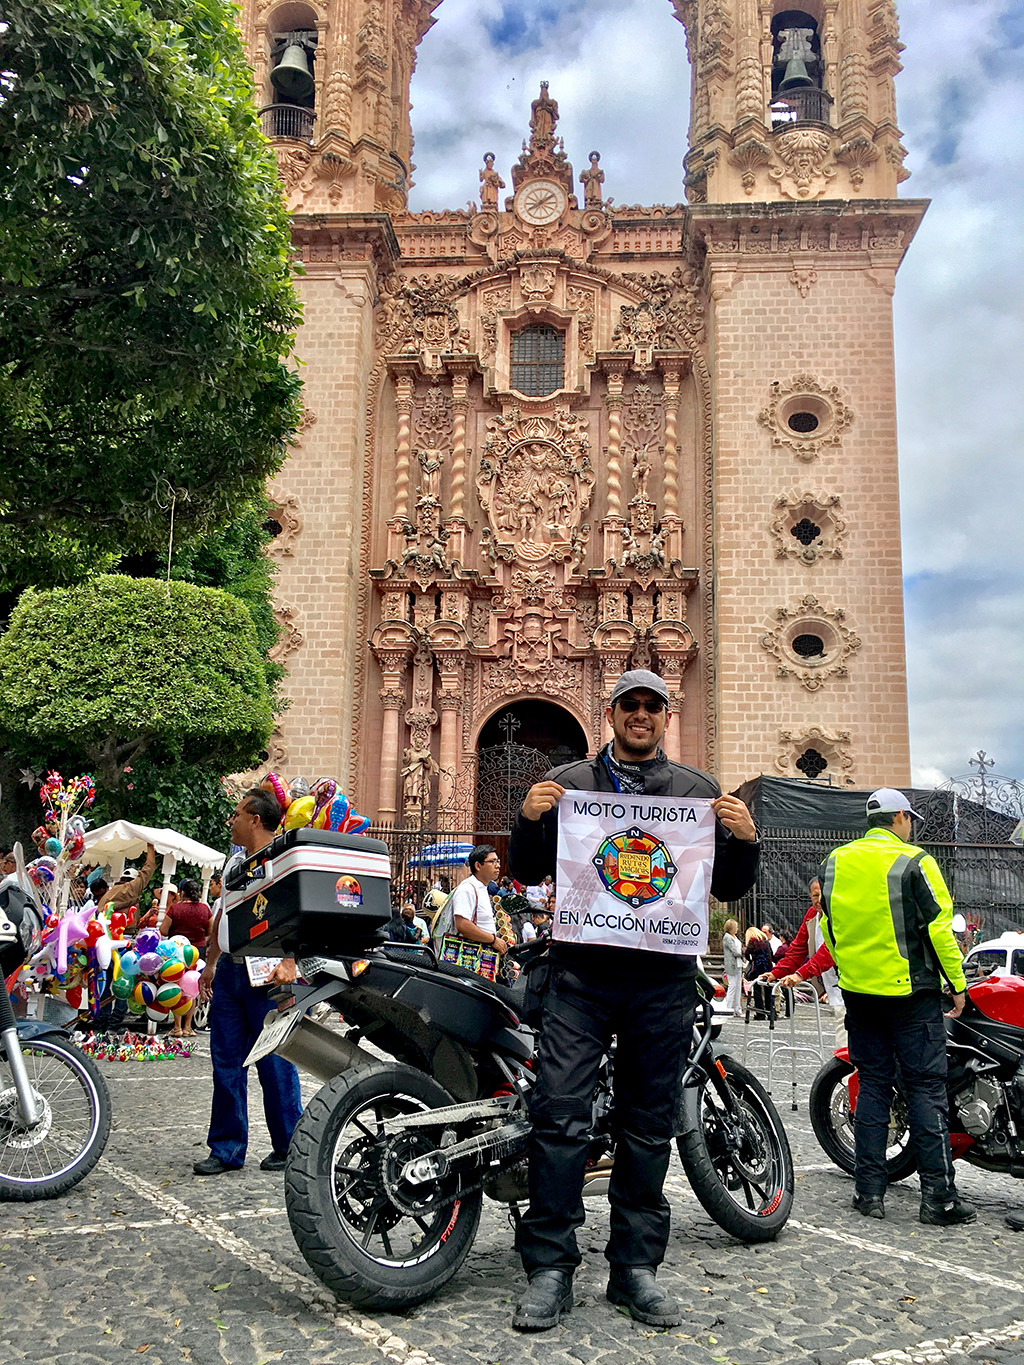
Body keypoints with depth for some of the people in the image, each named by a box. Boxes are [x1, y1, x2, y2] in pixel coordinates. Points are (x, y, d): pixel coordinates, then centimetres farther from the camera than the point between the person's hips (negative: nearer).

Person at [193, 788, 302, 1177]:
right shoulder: (235, 861, 17)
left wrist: (289, 963, -25)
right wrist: (210, 963, 24)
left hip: (267, 974, -8)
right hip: (229, 972, 8)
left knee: (275, 1065, -1)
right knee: (226, 1063, 9)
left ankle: (289, 1148, 12)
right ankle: (227, 1149, 18)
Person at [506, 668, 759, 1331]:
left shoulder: (700, 790, 11)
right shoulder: (566, 782, 9)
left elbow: (728, 887, 12)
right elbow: (528, 871, 9)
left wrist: (744, 840, -8)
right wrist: (529, 820, -10)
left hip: (664, 977, 1)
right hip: (581, 971, -1)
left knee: (649, 1127, 9)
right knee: (560, 1116, -6)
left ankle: (636, 1269, 21)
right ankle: (550, 1270, 6)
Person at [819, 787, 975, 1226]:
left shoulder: (835, 862, 6)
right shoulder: (913, 862, -10)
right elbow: (939, 928, -11)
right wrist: (957, 985, -1)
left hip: (858, 992, 5)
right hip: (910, 992, -5)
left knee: (872, 1084, 10)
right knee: (926, 1087, 1)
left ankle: (869, 1191, 11)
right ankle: (938, 1196, 2)